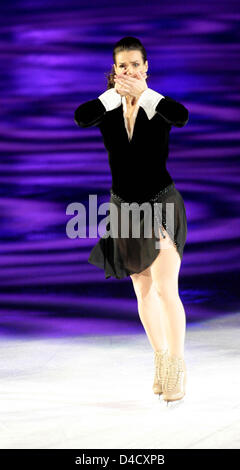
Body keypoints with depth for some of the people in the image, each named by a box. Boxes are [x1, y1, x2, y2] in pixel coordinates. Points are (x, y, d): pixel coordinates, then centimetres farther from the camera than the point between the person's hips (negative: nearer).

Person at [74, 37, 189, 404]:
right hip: (126, 206, 4)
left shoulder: (159, 106, -9)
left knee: (166, 290, -12)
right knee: (143, 291, 12)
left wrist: (143, 92, -36)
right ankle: (161, 363, 26)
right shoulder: (107, 108, -2)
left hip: (161, 203, -3)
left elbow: (181, 117, -32)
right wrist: (116, 92, -31)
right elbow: (80, 118, -25)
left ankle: (177, 369, -4)